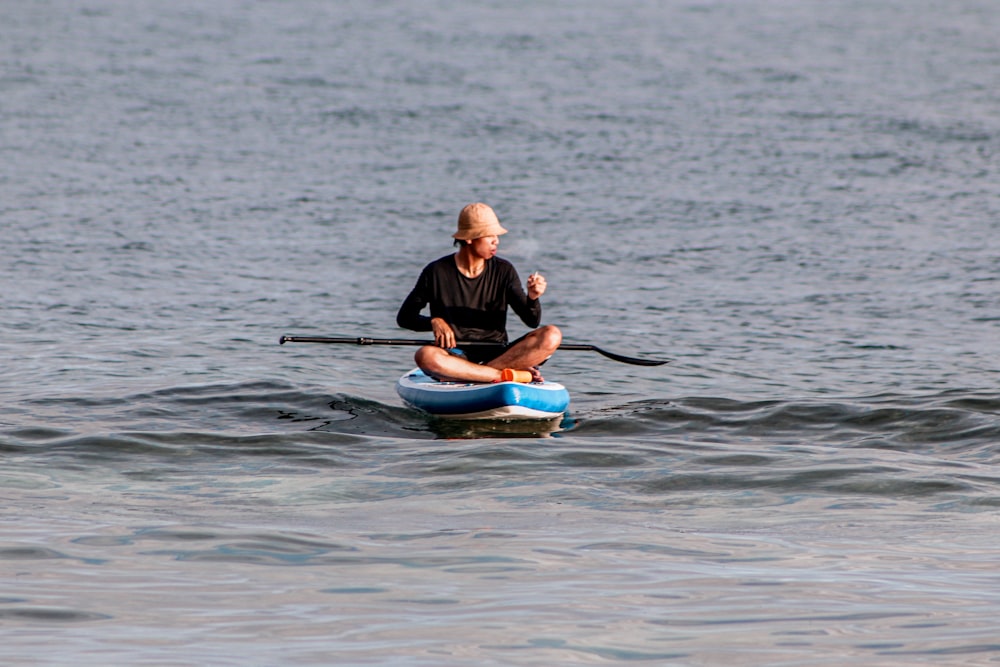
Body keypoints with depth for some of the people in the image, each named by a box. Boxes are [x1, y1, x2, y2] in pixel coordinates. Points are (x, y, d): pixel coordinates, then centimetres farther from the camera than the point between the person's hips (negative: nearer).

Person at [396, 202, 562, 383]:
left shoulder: (503, 271, 5)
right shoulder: (437, 272, -1)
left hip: (497, 354, 3)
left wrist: (532, 298, -21)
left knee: (552, 335, -22)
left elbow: (532, 321, 1)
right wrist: (434, 321, -14)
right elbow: (404, 316, 5)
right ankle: (509, 374, -34)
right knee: (425, 356, -37)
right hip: (456, 357, -3)